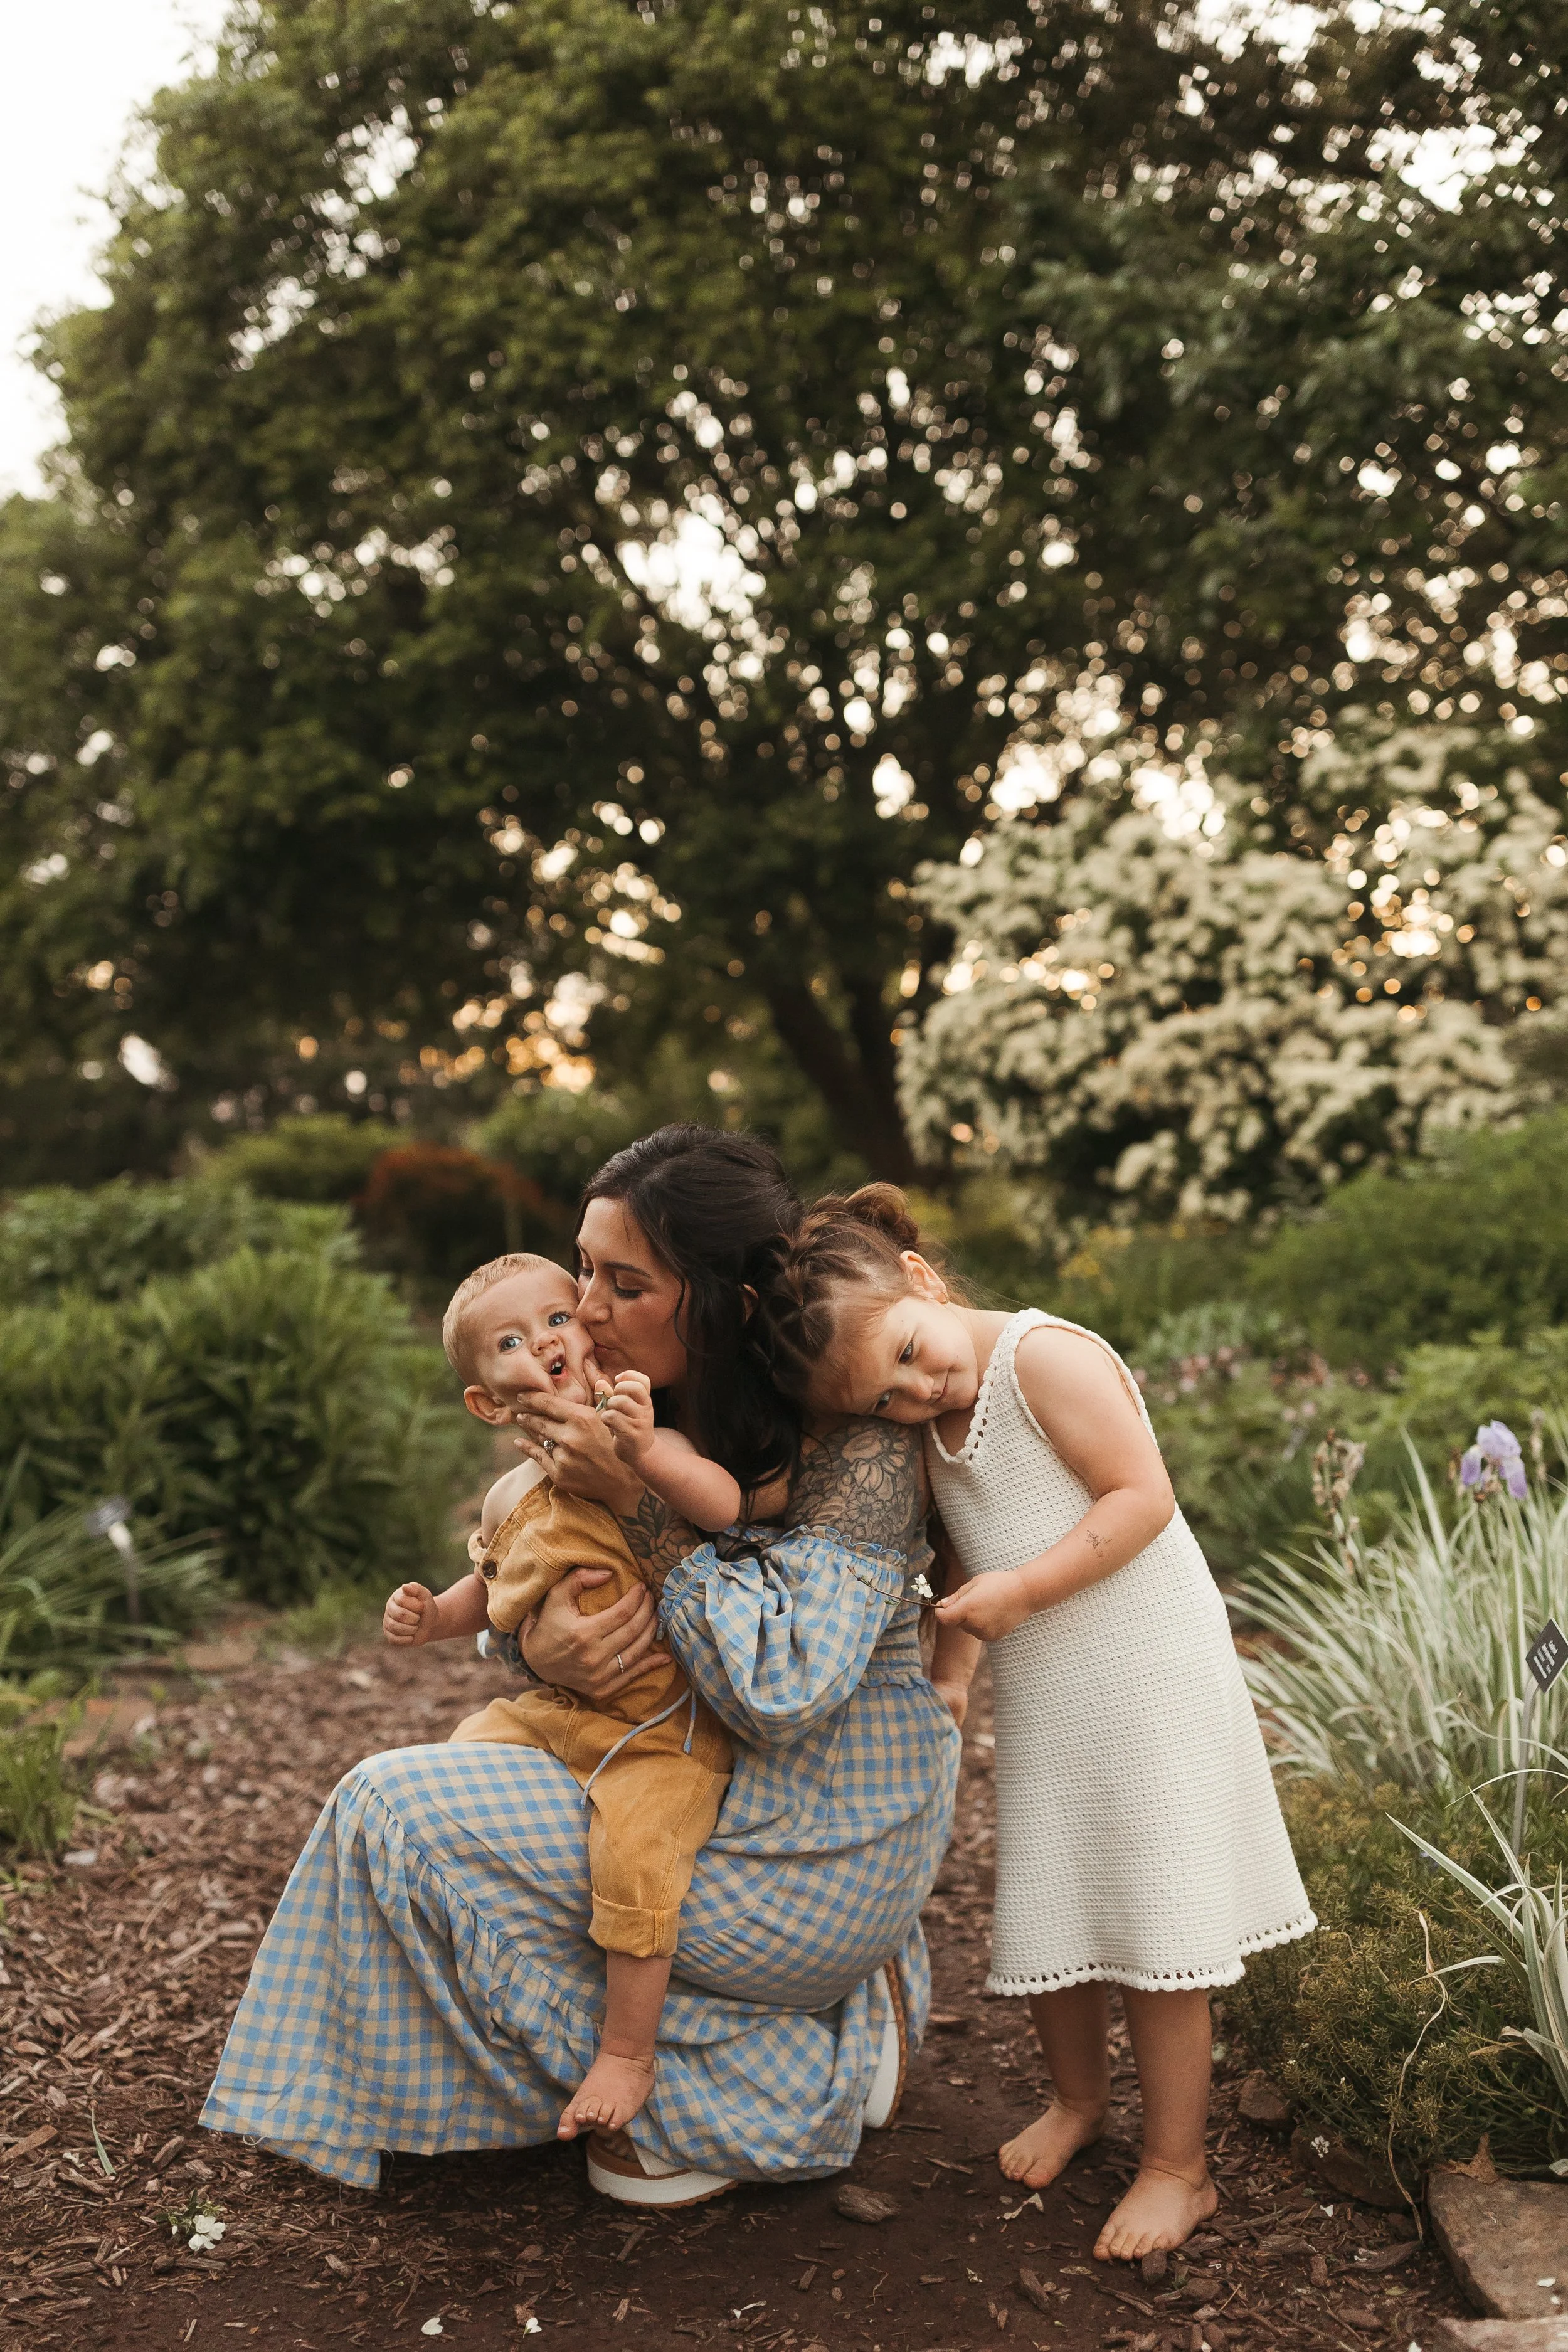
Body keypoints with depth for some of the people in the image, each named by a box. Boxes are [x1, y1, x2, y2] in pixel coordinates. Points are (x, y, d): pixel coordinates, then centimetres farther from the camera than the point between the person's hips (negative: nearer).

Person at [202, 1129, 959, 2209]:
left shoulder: (857, 1441, -22)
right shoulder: (645, 1419, 1)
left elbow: (783, 1690, -31)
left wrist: (639, 1503, -26)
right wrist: (536, 1642, -18)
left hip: (819, 1860, -9)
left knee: (403, 1809, -10)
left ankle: (699, 2109, 0)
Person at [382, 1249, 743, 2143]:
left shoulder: (641, 1450, -14)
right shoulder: (509, 1499, 6)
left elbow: (726, 1507, -32)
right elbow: (495, 1589, 25)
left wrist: (646, 1449, -44)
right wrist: (434, 1614, 7)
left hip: (664, 1730, -7)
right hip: (557, 1712, 8)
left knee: (632, 1852, -30)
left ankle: (629, 2051, -8)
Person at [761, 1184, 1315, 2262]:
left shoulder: (1047, 1356, -20)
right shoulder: (934, 1427, 6)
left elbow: (1144, 1496, -23)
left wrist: (1021, 1590, -27)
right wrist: (949, 1665, 11)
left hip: (1147, 1680, -7)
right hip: (1040, 1701, 7)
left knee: (1153, 1923, 1)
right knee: (1044, 1916, 15)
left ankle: (1178, 2165, 15)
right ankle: (1079, 2096, 40)